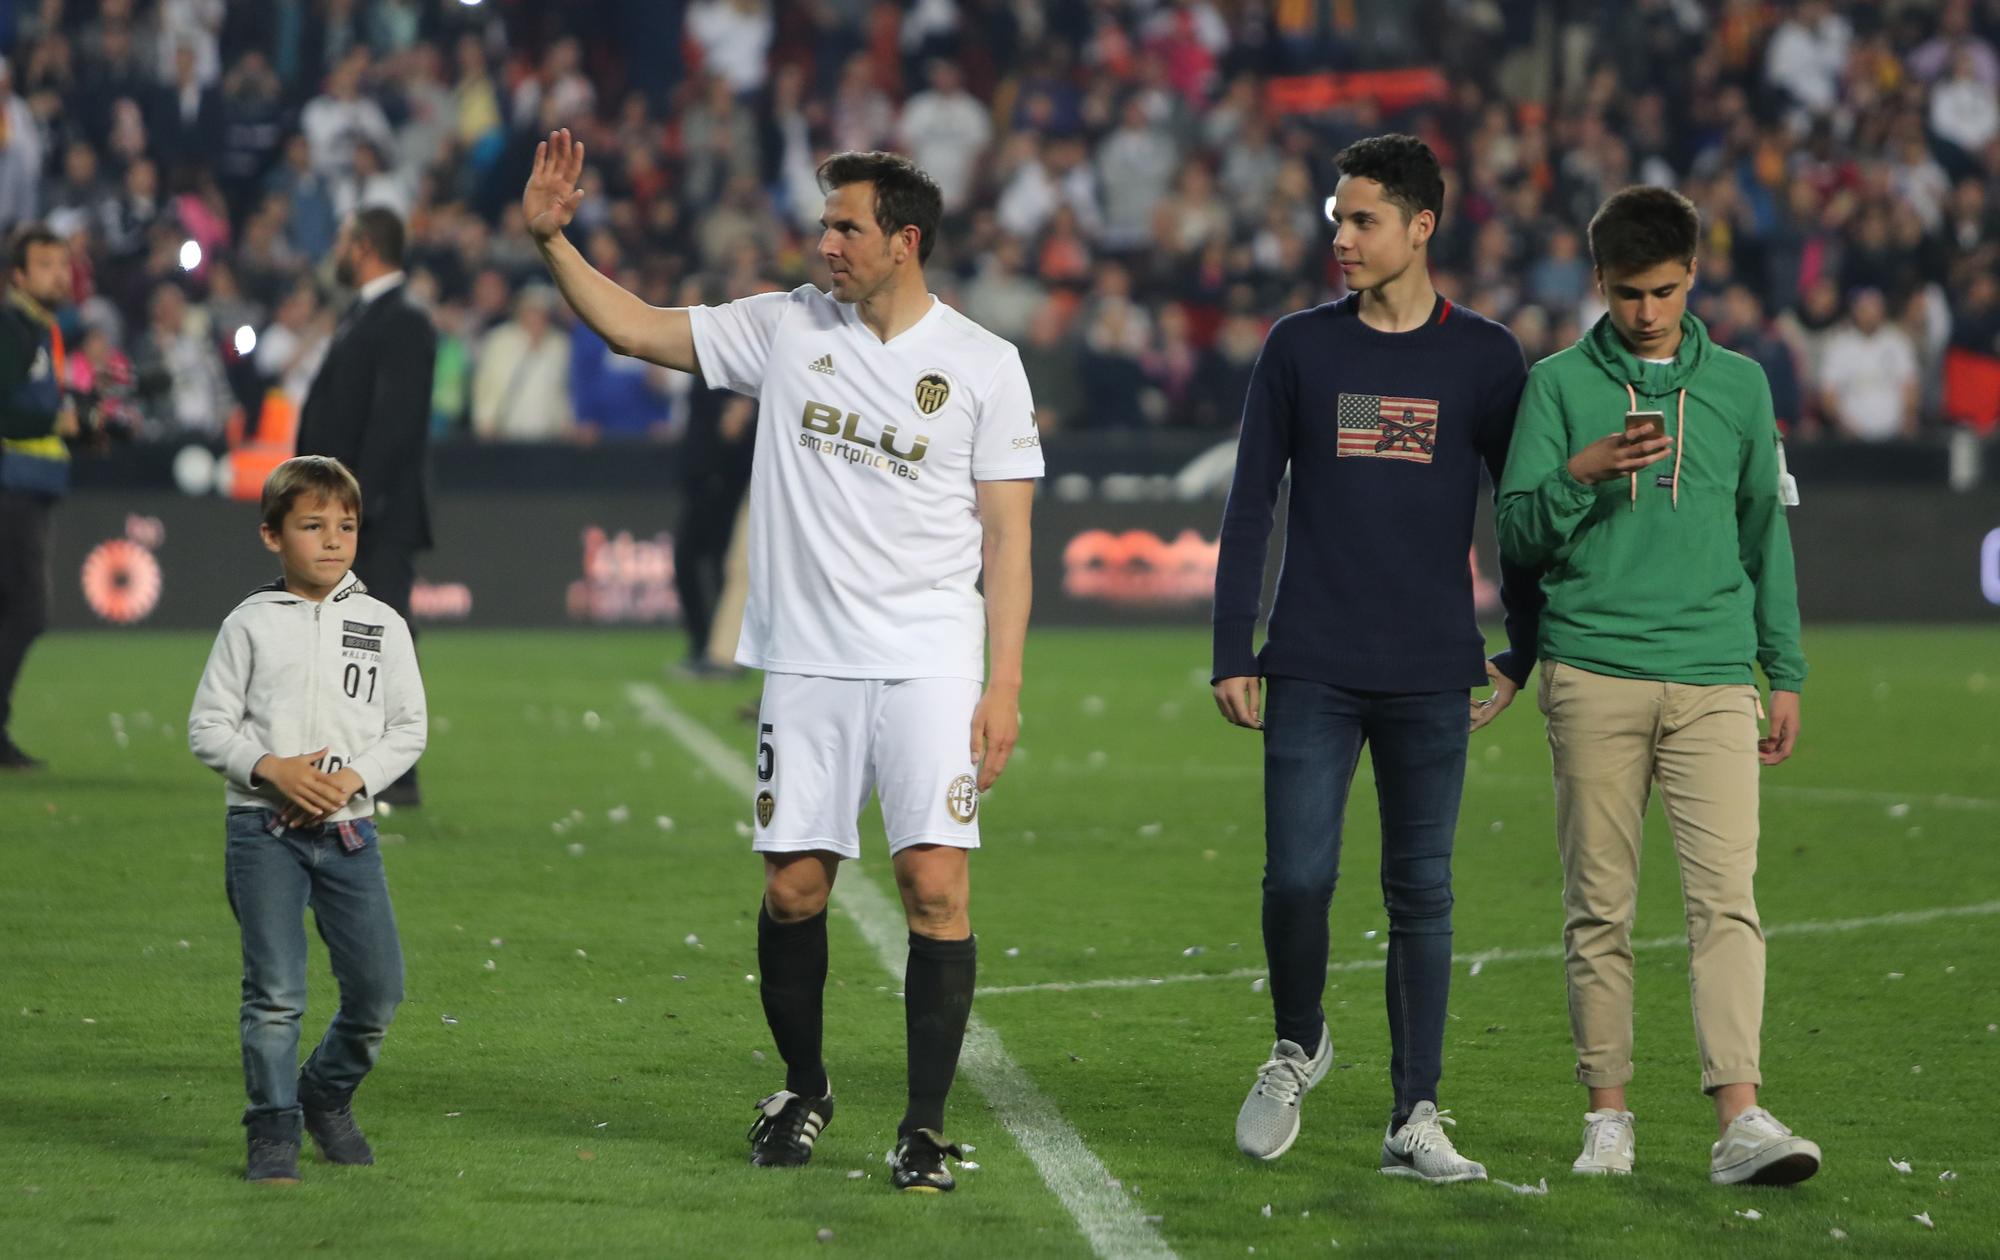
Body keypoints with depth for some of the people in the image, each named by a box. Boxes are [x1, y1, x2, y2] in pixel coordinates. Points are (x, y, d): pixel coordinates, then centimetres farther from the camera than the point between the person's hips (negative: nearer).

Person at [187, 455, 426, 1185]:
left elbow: (409, 726, 6)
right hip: (263, 827, -2)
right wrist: (270, 769, -15)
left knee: (378, 983, 0)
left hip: (349, 829, 2)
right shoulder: (251, 625, 2)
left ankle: (328, 1097, 25)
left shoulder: (383, 625, 7)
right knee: (274, 991, -4)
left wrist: (353, 777, -10)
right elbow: (208, 727, 1)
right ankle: (274, 1132, 6)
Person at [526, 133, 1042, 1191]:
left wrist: (1006, 683, -6)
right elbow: (632, 327, 11)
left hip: (930, 665, -2)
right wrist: (551, 238, 1)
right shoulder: (786, 328, 7)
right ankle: (802, 1093, 24)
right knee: (793, 886, 3)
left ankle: (924, 1127, -5)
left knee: (935, 880, -11)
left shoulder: (983, 366, 0)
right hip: (807, 662, 3)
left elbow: (1007, 535, 0)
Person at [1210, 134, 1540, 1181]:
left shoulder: (1482, 358, 4)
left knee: (1421, 896, 2)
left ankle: (1415, 1116, 7)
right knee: (1297, 877, -8)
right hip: (1311, 671, 0)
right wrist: (1231, 654, 2)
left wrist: (1522, 657, 9)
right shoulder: (1300, 348, 6)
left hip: (1431, 680, 0)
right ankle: (1298, 1047, 19)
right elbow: (1249, 506, 7)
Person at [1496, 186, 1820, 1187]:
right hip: (1593, 673, -1)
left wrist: (1785, 673, 15)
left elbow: (1765, 533, 18)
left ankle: (1739, 1118, -17)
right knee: (1598, 905, 3)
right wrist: (1579, 474, -16)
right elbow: (1518, 534, 4)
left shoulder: (1738, 385, 12)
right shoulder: (1559, 384, 6)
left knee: (1726, 896, -11)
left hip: (1713, 676, 1)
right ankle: (1607, 1112, 11)